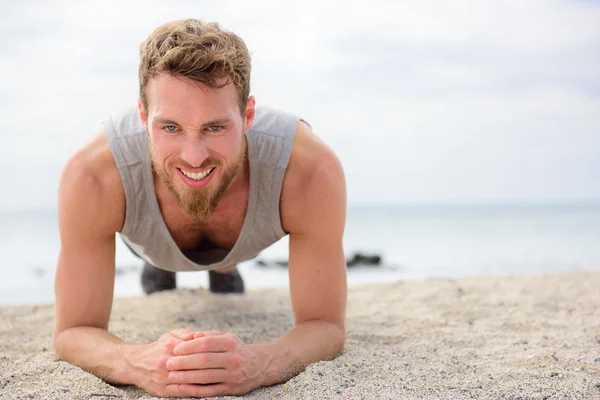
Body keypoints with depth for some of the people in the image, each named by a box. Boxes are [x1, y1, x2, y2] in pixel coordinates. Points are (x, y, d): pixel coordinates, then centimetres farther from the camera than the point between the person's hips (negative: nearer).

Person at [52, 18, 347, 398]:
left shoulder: (312, 171, -47)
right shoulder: (92, 178, -47)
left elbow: (326, 325, -36)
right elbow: (73, 331, -35)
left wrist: (259, 363, -60)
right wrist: (138, 364, -59)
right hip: (151, 242, -1)